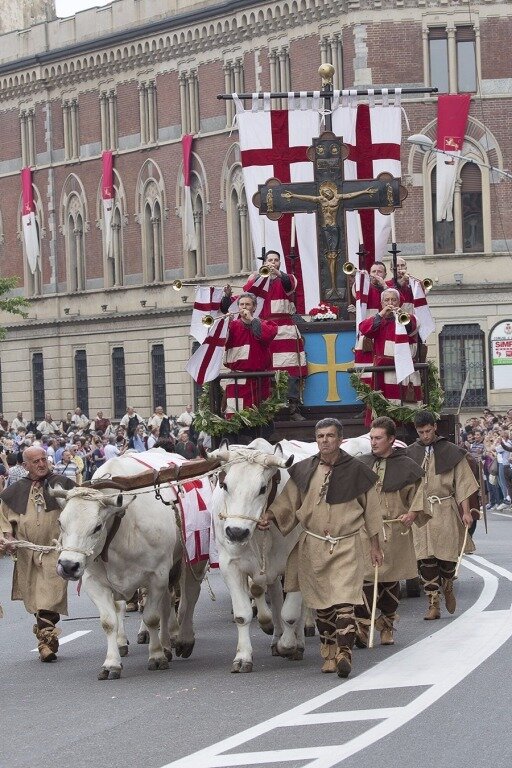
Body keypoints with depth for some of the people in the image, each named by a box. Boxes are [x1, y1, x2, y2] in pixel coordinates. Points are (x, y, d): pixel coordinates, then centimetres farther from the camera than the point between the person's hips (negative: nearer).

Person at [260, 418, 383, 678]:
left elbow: (371, 510, 6)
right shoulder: (303, 471, 5)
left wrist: (375, 545, 9)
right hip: (313, 546, 3)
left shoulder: (356, 471, -1)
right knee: (321, 604, 10)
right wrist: (267, 516, -11)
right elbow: (286, 502, 8)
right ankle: (329, 654, 20)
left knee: (343, 601, -15)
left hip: (346, 546, -3)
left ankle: (344, 653, -21)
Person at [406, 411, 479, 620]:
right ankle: (433, 605, -2)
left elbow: (462, 483, 4)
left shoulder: (451, 452, 3)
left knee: (447, 556, 1)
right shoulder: (411, 453, 7)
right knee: (426, 559, -5)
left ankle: (447, 588, 32)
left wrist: (466, 511, -3)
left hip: (445, 510, -1)